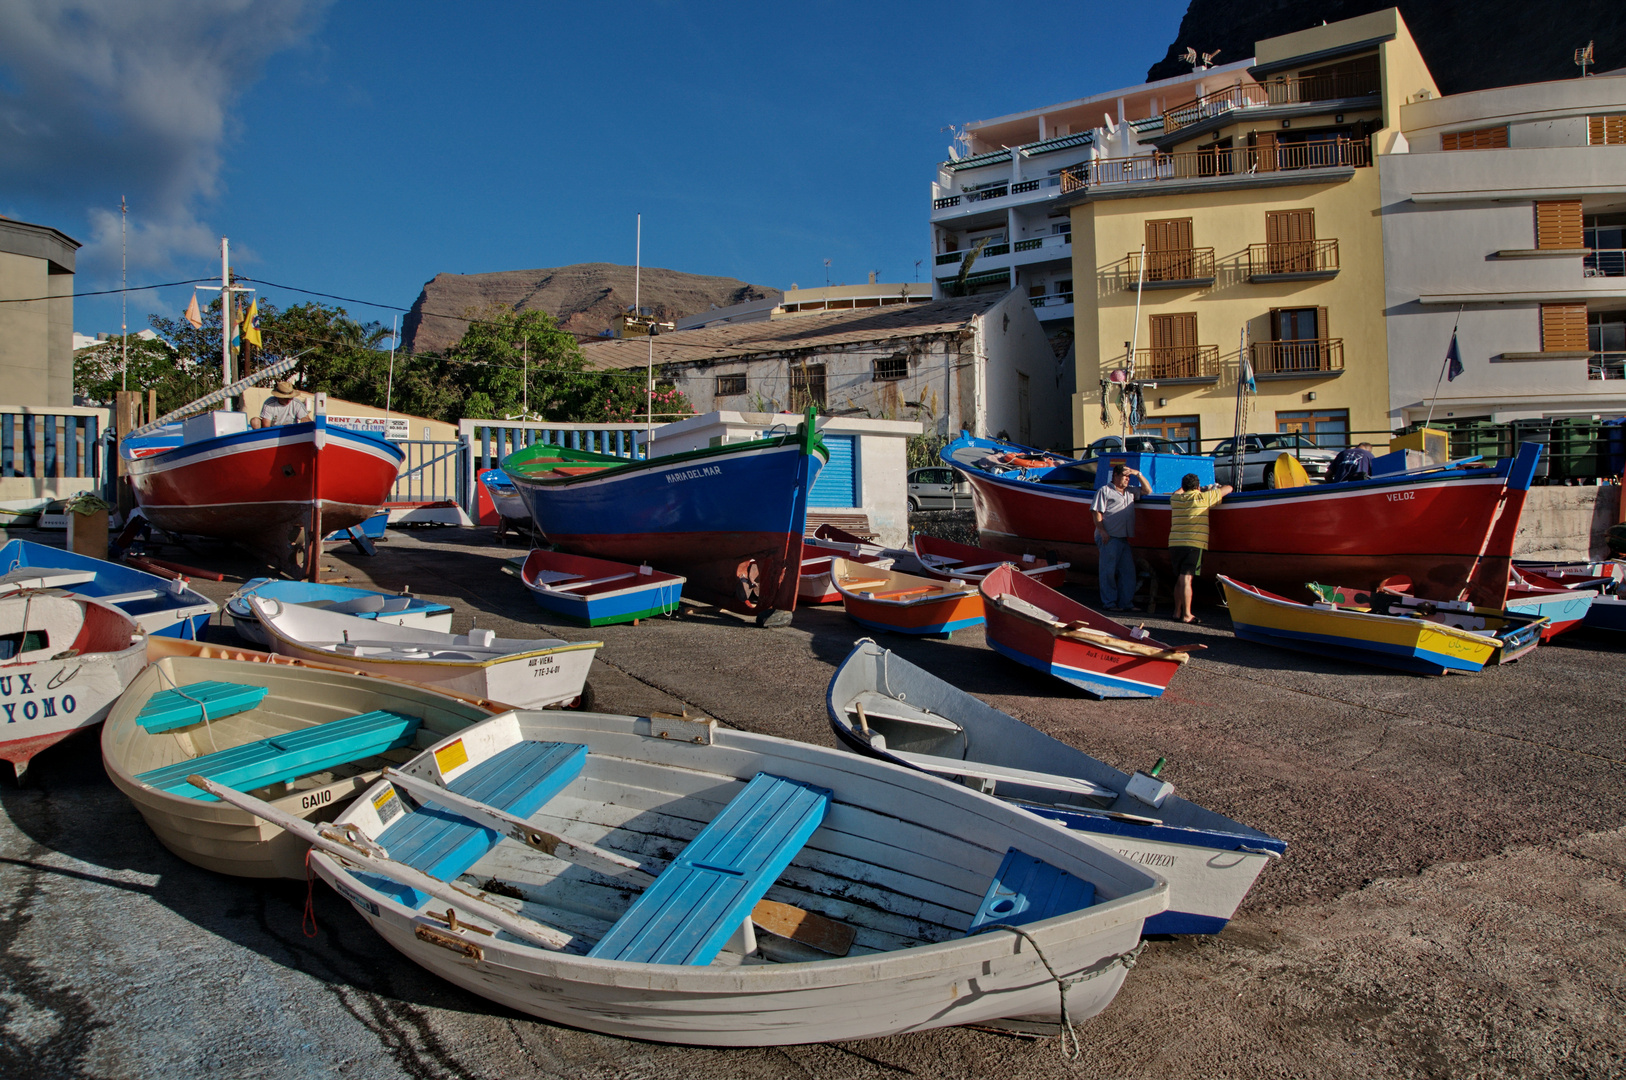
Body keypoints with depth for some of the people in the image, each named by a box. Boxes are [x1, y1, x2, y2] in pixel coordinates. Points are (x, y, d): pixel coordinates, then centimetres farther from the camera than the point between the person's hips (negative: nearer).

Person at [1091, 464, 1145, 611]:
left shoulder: (1130, 493, 22)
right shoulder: (1104, 491, 3)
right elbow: (1097, 512, -4)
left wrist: (1138, 474, 16)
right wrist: (1102, 531, -15)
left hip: (1126, 539, 7)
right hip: (1109, 538, -7)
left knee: (1128, 572, 4)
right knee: (1109, 571, -5)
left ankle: (1126, 603, 9)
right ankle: (1109, 603, 0)